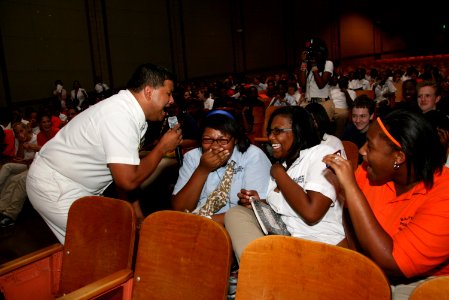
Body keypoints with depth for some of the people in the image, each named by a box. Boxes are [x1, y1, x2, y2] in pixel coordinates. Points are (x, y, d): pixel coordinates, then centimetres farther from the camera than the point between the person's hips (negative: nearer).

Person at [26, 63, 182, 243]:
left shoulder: (127, 109, 1)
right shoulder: (120, 117, -28)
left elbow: (126, 169, 7)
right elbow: (128, 181, -29)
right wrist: (162, 147, -16)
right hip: (54, 189, -9)